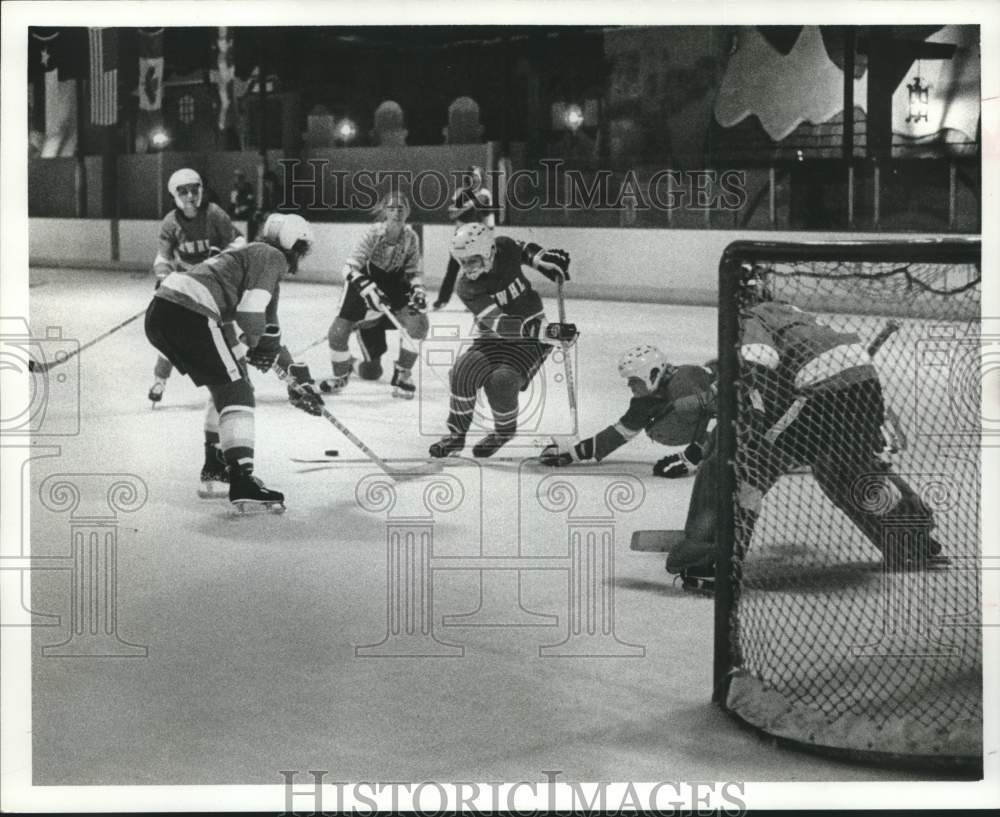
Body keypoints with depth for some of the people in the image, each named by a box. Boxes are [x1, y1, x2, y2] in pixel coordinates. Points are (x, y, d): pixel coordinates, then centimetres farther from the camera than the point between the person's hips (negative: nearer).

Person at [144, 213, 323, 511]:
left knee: (226, 384, 25)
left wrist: (298, 379, 41)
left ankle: (215, 464, 34)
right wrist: (251, 342, 9)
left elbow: (268, 330, 38)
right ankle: (241, 482, -18)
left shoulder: (253, 255, 32)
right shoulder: (271, 257, 3)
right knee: (235, 392, -7)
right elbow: (251, 314, -12)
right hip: (189, 316, -10)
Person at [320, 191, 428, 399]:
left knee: (418, 322, -22)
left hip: (395, 284, 3)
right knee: (337, 333, -16)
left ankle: (402, 376, -1)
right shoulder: (375, 233, -23)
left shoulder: (410, 237, -13)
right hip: (363, 282, -3)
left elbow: (414, 272, -1)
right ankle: (340, 376, 17)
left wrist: (418, 290, -22)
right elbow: (350, 268, -25)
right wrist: (366, 288, -42)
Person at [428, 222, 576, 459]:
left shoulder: (505, 248, -15)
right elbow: (498, 325, -33)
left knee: (501, 381, -25)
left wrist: (544, 258, -5)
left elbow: (523, 250, 15)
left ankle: (504, 431, 5)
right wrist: (544, 330, -44)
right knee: (463, 372, -24)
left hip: (532, 338, -1)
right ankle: (457, 434, 0)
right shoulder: (466, 287, -21)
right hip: (492, 339, 1)